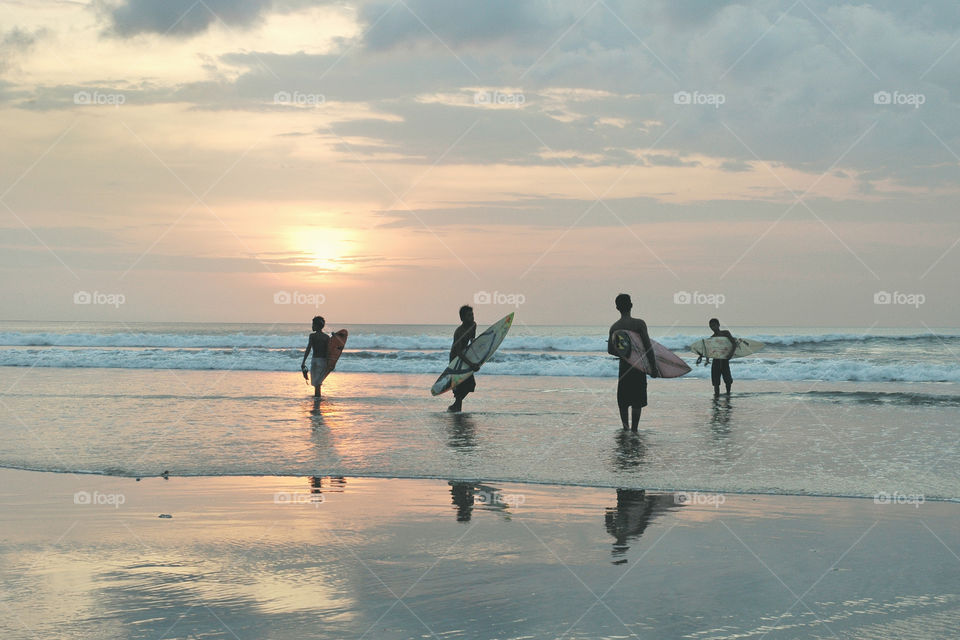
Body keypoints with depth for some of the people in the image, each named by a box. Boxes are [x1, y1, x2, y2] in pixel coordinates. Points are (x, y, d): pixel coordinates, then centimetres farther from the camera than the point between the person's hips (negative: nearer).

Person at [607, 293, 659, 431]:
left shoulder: (614, 327, 0)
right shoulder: (639, 324, -11)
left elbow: (610, 351, 2)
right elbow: (648, 347, -13)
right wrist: (654, 368, -8)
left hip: (624, 366, 3)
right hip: (639, 367, -3)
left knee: (623, 401, 15)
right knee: (637, 401, 4)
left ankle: (625, 428, 18)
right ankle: (634, 429, 2)